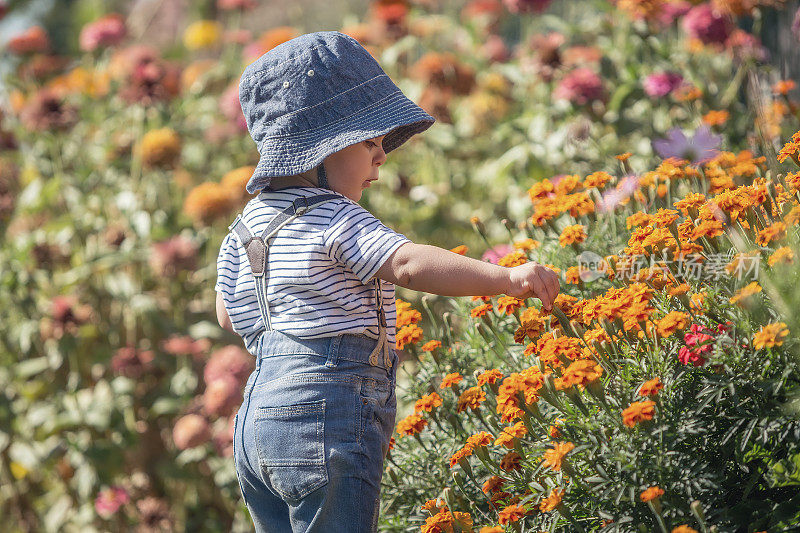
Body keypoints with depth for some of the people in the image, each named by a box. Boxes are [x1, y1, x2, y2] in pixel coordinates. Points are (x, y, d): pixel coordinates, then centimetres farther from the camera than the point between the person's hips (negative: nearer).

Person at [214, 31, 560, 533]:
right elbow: (410, 263, -29)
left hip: (258, 418, 9)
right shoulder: (336, 220, -13)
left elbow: (230, 314, 27)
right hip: (324, 423, -9)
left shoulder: (248, 225, 15)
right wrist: (507, 277, -38)